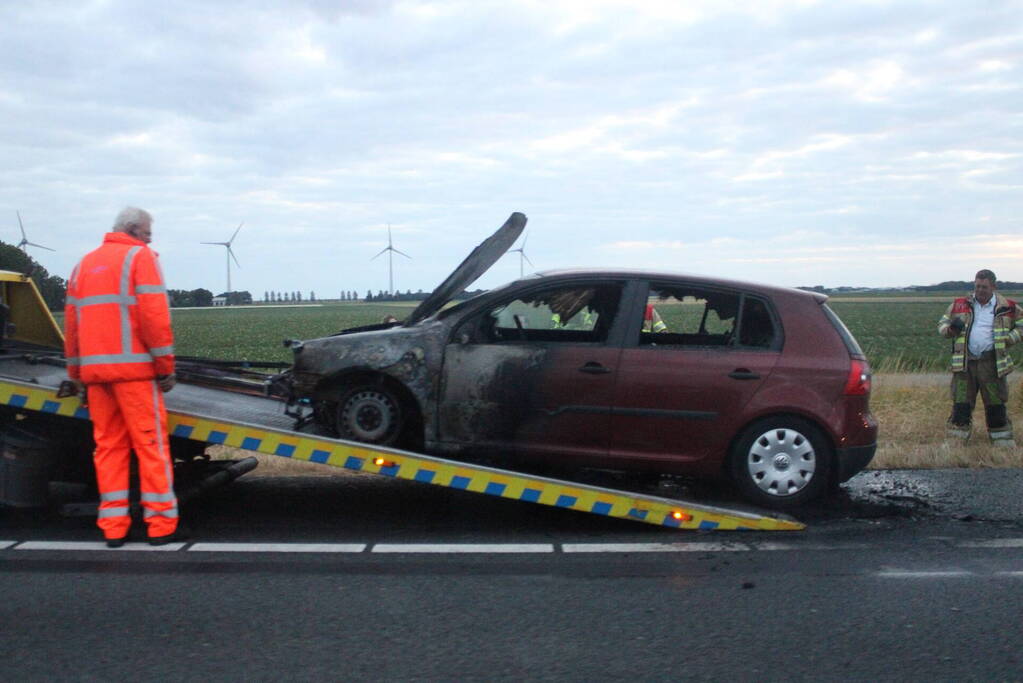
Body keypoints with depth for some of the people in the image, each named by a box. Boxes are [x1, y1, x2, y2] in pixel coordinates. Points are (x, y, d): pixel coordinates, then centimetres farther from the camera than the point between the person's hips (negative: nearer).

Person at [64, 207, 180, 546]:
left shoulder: (85, 263, 20)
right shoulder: (140, 256, -1)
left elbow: (72, 321, 17)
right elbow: (154, 314, -11)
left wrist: (76, 371, 20)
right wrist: (166, 365, -8)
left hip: (94, 367, 6)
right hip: (133, 367, -6)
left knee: (108, 444, 9)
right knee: (151, 442, -2)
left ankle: (112, 526, 8)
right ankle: (161, 524, -1)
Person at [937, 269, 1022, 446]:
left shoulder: (1007, 307, 5)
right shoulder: (960, 305, 8)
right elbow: (942, 324, 15)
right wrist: (951, 329, -8)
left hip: (992, 363, -1)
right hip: (964, 363, 1)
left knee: (996, 406, 6)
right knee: (961, 405, 0)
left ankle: (1004, 444, 16)